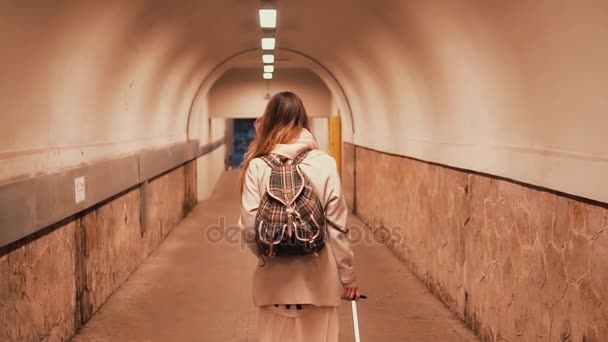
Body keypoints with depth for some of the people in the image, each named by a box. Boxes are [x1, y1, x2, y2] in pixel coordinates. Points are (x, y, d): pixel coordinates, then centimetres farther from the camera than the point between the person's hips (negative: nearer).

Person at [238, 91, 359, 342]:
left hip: (274, 280, 1)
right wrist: (348, 274, 5)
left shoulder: (257, 166, -5)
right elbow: (337, 227, -6)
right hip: (318, 278, 0)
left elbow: (250, 227, -7)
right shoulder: (325, 163, -6)